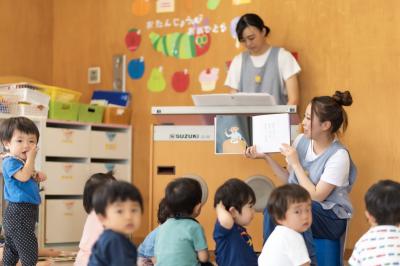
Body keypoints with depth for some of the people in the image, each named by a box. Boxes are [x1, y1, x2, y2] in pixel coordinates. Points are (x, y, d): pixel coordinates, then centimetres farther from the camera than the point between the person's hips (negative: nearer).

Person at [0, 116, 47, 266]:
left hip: (27, 211, 10)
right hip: (19, 211, -10)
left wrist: (37, 177, 8)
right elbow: (23, 176, -31)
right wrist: (31, 158, -22)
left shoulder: (23, 162, 14)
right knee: (28, 248, -8)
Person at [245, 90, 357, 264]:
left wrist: (295, 163, -18)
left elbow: (316, 196, -19)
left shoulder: (339, 155, -18)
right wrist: (265, 157, 2)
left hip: (331, 217, -5)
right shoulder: (301, 140, 1)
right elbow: (289, 180, 12)